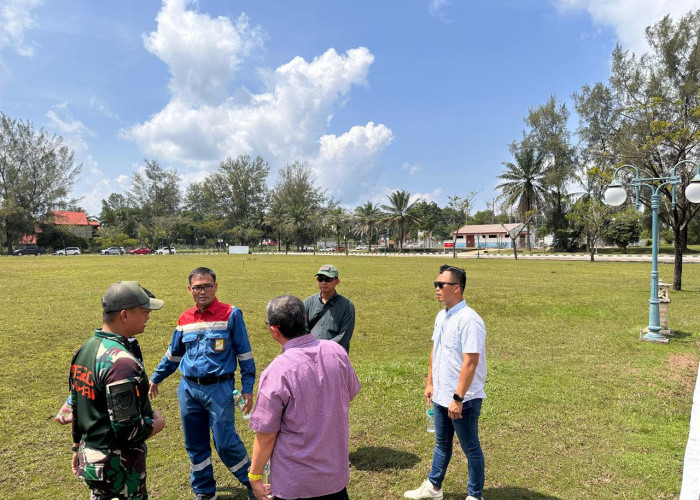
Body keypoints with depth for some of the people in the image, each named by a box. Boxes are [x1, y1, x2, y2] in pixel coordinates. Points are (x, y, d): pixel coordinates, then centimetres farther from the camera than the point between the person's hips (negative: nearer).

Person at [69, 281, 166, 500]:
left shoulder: (85, 349, 1)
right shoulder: (121, 361, -28)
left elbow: (76, 407, 12)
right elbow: (128, 428, -28)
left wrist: (78, 449, 22)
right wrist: (157, 422, -9)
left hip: (89, 456, 8)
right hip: (118, 466, -8)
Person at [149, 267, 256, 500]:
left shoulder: (231, 314, -8)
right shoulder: (185, 319, 5)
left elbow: (244, 354, -5)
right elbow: (173, 354, 21)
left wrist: (247, 388, -7)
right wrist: (156, 378, 28)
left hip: (219, 389, -5)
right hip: (188, 389, 5)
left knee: (225, 442, -1)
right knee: (195, 445, 15)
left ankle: (250, 479, 26)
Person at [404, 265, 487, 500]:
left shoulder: (469, 320, -22)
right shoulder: (441, 316, 5)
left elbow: (470, 362, -25)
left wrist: (458, 398, -24)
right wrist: (430, 383, 14)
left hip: (463, 399, -8)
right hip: (441, 396, 8)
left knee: (471, 448, 12)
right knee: (441, 443, 24)